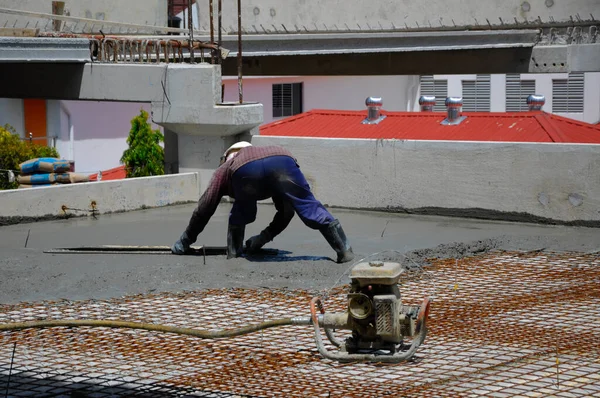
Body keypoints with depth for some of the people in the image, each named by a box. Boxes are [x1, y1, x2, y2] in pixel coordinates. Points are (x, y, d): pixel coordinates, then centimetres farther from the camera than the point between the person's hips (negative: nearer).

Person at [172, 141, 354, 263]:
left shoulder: (225, 168, 42)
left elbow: (205, 208, 40)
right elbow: (286, 211, 45)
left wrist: (185, 241, 48)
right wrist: (265, 236, 50)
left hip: (244, 169, -1)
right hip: (282, 160, 1)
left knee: (240, 214, 27)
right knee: (309, 208, 7)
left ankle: (233, 253, 22)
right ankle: (344, 250, 2)